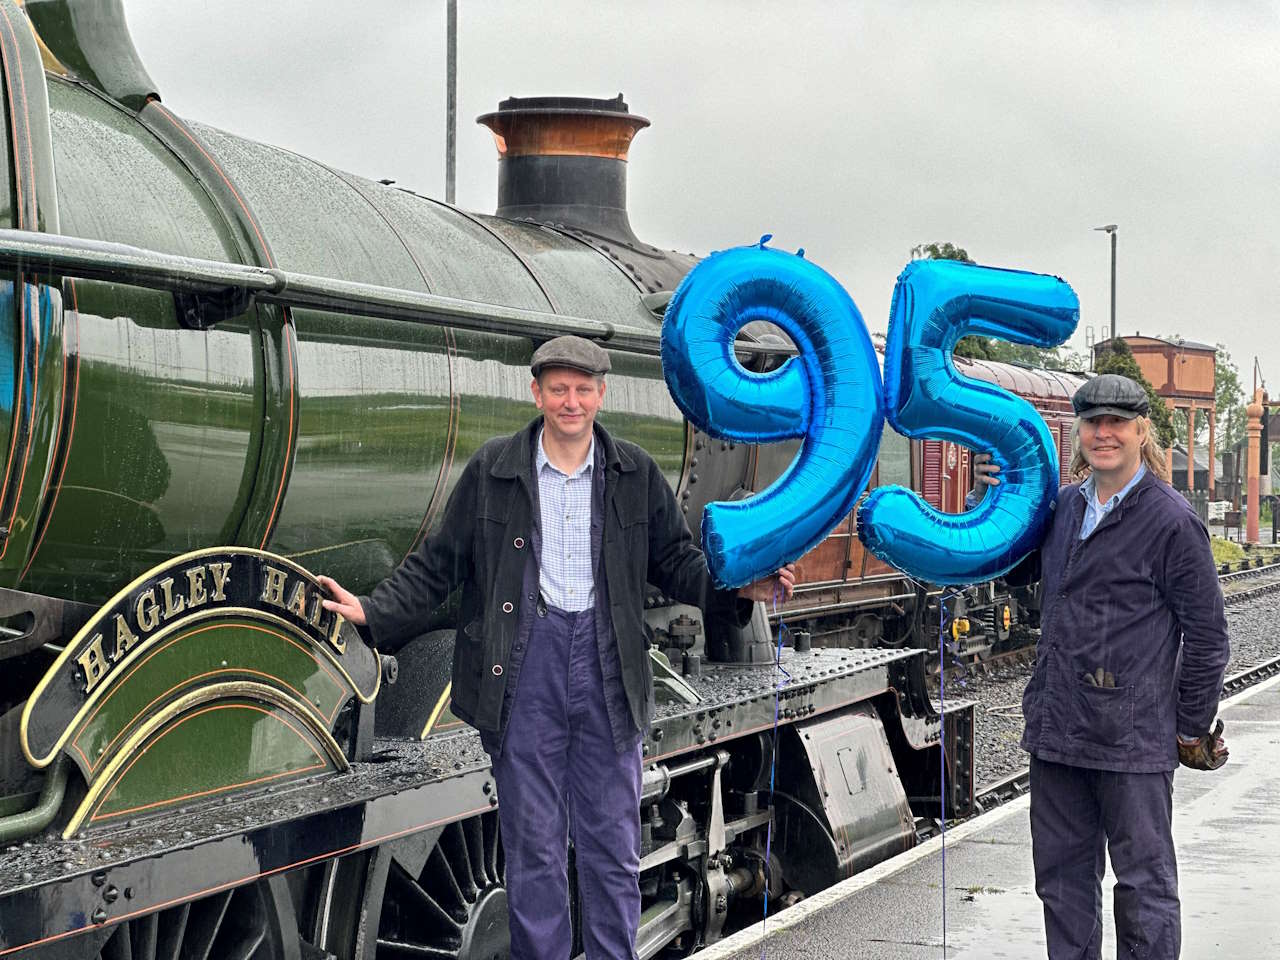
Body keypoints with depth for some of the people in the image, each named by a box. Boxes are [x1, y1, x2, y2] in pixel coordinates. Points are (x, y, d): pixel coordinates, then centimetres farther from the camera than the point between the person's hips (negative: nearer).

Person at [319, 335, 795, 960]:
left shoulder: (635, 474, 7)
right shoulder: (491, 470, 3)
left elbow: (675, 559, 13)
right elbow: (438, 563, 6)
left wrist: (742, 589, -1)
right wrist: (372, 611, -4)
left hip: (607, 665, 1)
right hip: (525, 669, -1)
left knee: (612, 842, 7)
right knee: (533, 842, 5)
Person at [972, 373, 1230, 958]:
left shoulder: (1171, 521, -9)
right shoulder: (1063, 506, 10)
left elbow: (1207, 634, -6)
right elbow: (1009, 568, 24)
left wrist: (1191, 729, -4)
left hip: (1132, 736, -6)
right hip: (1058, 731, 7)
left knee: (1143, 880, 5)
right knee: (1062, 874, 15)